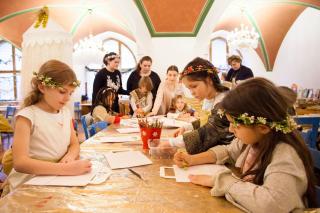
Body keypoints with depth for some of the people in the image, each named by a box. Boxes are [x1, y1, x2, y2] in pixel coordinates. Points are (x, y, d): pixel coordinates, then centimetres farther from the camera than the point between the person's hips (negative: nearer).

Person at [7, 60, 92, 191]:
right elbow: (20, 163, -23)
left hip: (59, 179, 7)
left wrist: (69, 157, -13)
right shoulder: (27, 116, -14)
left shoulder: (66, 112, 6)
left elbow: (74, 144, 11)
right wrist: (66, 169, -33)